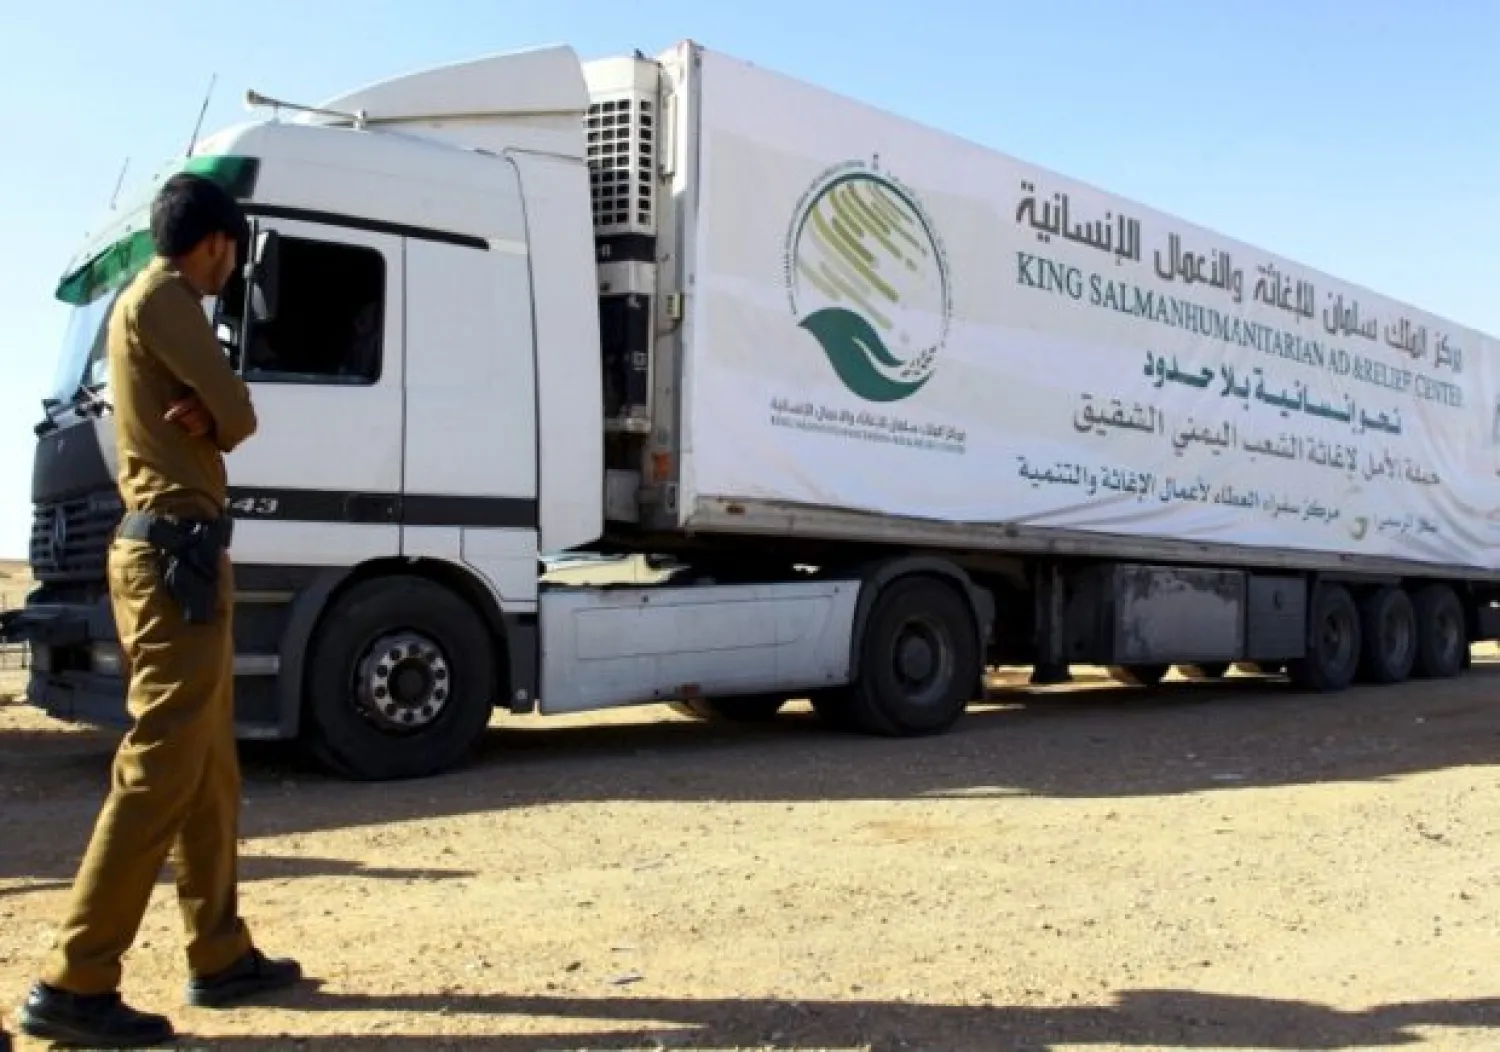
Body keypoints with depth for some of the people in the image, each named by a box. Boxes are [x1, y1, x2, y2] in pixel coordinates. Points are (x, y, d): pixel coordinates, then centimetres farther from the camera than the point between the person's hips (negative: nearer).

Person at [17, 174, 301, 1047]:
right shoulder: (160, 299, -9)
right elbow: (240, 417, -11)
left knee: (209, 767, 12)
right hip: (176, 553, -10)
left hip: (176, 552, 10)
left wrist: (202, 417, -8)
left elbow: (219, 416, 13)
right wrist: (212, 420, 9)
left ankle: (221, 956, 20)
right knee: (161, 769, -10)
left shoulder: (160, 306, 21)